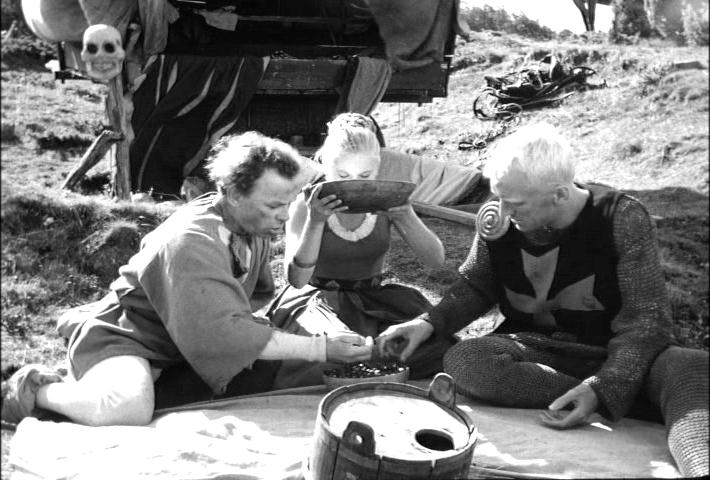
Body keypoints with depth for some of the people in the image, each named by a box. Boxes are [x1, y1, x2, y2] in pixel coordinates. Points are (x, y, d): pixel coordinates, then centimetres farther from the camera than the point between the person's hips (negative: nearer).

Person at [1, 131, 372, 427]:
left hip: (190, 340, 10)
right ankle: (36, 390, -5)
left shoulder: (253, 225, -5)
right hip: (124, 339, -10)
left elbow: (262, 294, 9)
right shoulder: (190, 243, -32)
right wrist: (322, 348, -37)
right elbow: (222, 333, -38)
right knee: (130, 408, -39)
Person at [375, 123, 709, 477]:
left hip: (616, 355, -3)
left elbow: (644, 320, -16)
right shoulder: (496, 221, -6)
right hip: (533, 349, 4)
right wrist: (430, 322, -8)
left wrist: (601, 389, -32)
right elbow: (475, 287, 11)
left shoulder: (622, 219, -15)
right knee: (462, 360, -30)